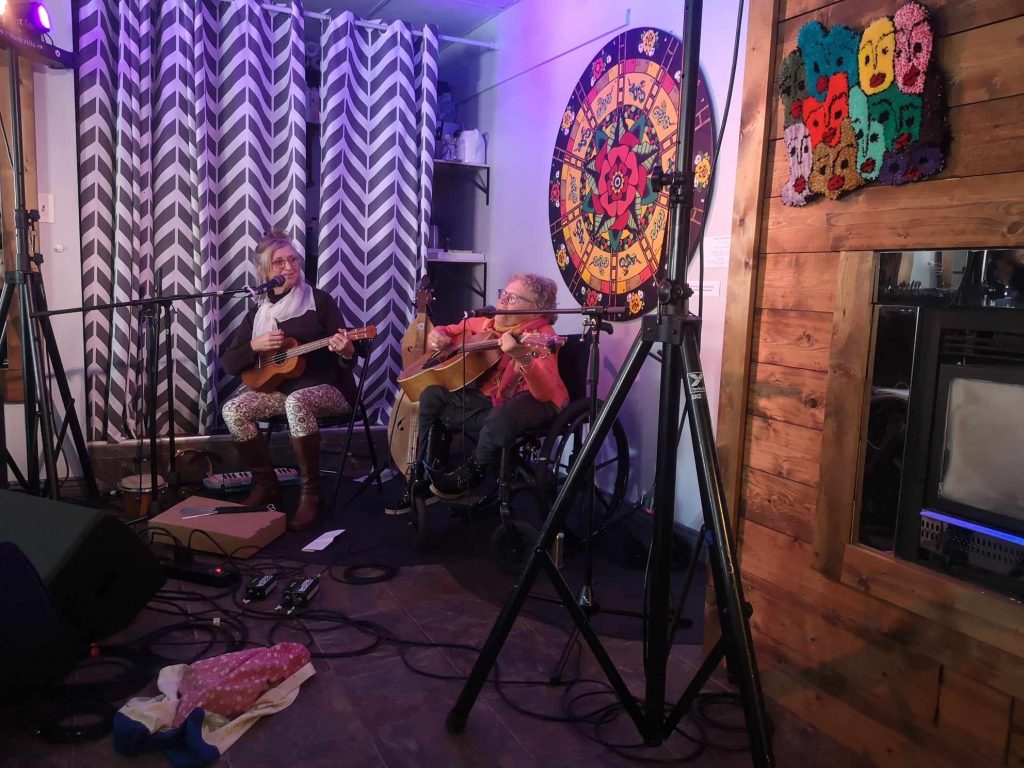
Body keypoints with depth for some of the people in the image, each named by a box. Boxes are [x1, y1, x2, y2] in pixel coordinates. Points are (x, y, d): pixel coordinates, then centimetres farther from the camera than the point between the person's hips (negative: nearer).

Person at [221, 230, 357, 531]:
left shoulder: (319, 301, -5)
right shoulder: (257, 312, 7)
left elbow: (347, 360, -9)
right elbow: (229, 363, 6)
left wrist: (347, 351, -33)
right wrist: (255, 346, -13)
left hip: (327, 389, -5)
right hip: (278, 388, 5)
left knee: (297, 402, -37)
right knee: (233, 410, -19)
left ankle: (311, 493, -25)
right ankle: (266, 484, -2)